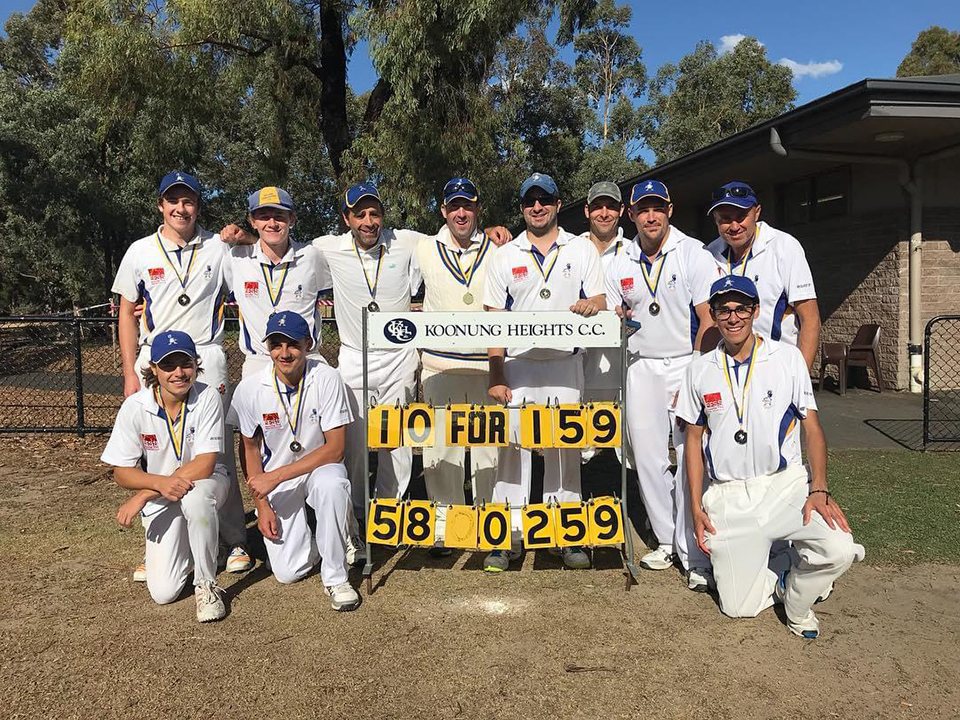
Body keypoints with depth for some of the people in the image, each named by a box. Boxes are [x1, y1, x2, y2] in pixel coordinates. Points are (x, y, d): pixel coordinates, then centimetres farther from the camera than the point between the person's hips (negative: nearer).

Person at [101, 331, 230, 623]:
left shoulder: (207, 398, -19)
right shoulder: (134, 407, -15)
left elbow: (204, 465, -23)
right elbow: (122, 472, -10)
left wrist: (143, 495, -25)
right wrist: (160, 483, -32)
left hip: (205, 483, -2)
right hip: (159, 499, 2)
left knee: (194, 495, -40)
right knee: (163, 592, -10)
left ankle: (206, 584, -19)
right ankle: (187, 546, 25)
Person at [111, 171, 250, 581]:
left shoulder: (218, 249, 6)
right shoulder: (140, 252, 7)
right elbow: (127, 314, 9)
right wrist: (130, 373, 3)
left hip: (206, 360, -1)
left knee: (218, 454, 0)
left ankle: (235, 542, 11)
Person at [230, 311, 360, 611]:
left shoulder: (326, 379, -18)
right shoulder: (249, 389, -12)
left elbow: (334, 449, -19)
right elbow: (251, 448, 3)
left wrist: (276, 477, -23)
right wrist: (262, 506, -2)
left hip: (319, 466, -1)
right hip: (274, 480, 1)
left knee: (331, 484, -38)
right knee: (288, 572, -10)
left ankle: (335, 577, -18)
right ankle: (302, 536, 28)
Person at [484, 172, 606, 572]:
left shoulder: (582, 249, 9)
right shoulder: (506, 255, 9)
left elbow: (600, 305, 6)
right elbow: (493, 319, 5)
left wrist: (591, 305, -20)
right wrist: (496, 377, -4)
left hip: (565, 363, 0)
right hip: (517, 364, 0)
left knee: (565, 449, 6)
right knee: (511, 446, -2)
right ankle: (508, 536, 6)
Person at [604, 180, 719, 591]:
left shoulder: (694, 254, -5)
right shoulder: (620, 262, 8)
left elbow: (709, 321, -9)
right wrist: (619, 318, -10)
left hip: (688, 364, -4)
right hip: (642, 367, 4)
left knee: (692, 461, -9)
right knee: (648, 459, 5)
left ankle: (695, 557, -2)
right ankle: (666, 541, 19)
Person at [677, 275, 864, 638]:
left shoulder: (788, 357, 1)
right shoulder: (700, 369, 6)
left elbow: (812, 427, 0)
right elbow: (694, 439, 10)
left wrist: (819, 489, -15)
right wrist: (696, 506, 2)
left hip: (786, 485, -1)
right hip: (727, 498, 1)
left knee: (839, 549, -27)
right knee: (738, 607, -3)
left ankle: (796, 605, 5)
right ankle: (786, 568, 28)